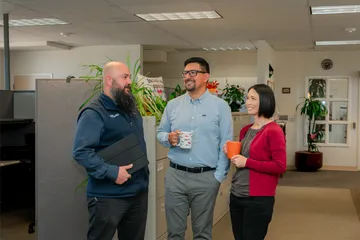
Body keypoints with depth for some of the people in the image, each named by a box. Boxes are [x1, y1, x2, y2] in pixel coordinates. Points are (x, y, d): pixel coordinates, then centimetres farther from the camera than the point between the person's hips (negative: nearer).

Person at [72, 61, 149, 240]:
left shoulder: (132, 109, 13)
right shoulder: (94, 113, -14)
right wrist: (111, 172, -26)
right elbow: (81, 152, -23)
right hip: (108, 196, -8)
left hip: (139, 192, 8)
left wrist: (145, 174, 15)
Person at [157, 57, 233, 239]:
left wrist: (219, 176, -9)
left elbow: (226, 144, -4)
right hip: (175, 175, 3)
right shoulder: (172, 105, 8)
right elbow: (160, 133, 15)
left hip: (206, 178, -2)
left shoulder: (220, 106, -2)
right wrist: (169, 138, -9)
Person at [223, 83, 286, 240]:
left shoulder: (273, 131, -12)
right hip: (236, 196, 8)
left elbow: (280, 167, -18)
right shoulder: (245, 130, 10)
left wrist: (247, 162, -19)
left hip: (259, 199, -8)